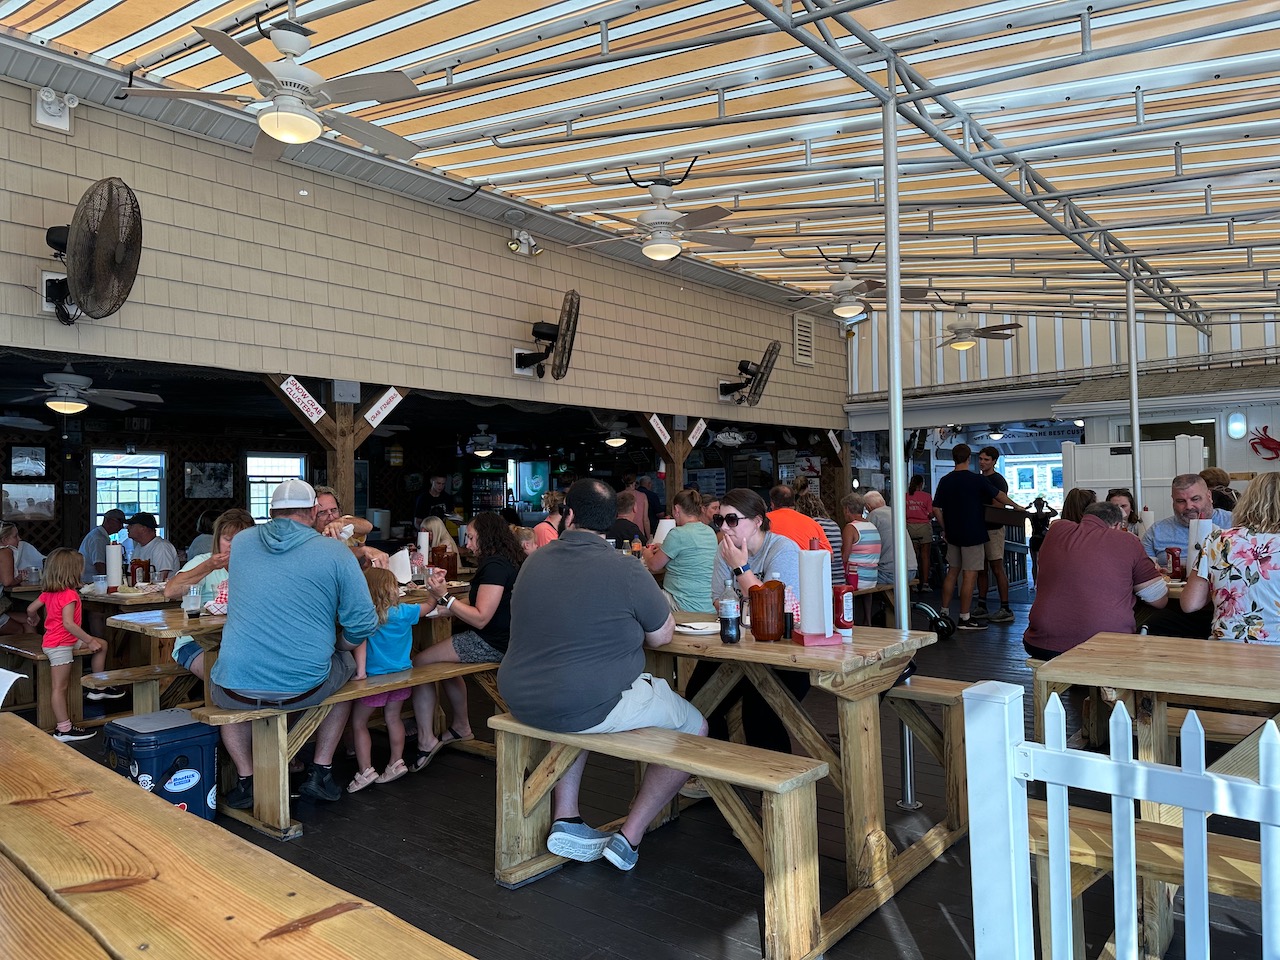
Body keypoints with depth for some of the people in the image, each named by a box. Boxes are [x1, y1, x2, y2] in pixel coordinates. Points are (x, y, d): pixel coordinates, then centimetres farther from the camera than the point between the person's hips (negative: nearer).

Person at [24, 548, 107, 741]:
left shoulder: (48, 592, 6)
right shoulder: (69, 595, -22)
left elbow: (31, 609, 18)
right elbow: (68, 623, -30)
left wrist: (33, 619, 41)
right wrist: (89, 640, -25)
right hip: (60, 645, -10)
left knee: (101, 645, 16)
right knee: (60, 687, -5)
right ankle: (64, 730, -1)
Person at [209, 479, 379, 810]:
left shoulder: (240, 541, 6)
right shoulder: (335, 551, -5)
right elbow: (362, 624, -7)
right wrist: (337, 647, 14)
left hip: (239, 689, 3)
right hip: (305, 687, -2)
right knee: (347, 665, 30)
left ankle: (246, 780, 25)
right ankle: (320, 772, 26)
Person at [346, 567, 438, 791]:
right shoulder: (404, 612, -4)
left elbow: (360, 639, -28)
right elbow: (430, 606, 10)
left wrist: (360, 670, -30)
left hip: (376, 678, -4)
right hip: (401, 675, 5)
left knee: (358, 722, 9)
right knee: (393, 717, 19)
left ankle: (366, 771, 8)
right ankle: (397, 762, 24)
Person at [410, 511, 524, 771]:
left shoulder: (495, 566, -19)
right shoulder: (509, 561, 14)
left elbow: (480, 618, -21)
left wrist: (446, 598, -18)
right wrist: (449, 609, 9)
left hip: (492, 645, -11)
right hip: (501, 640, 11)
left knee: (420, 662, -9)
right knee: (444, 663, 28)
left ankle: (426, 741, -4)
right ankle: (461, 727, 34)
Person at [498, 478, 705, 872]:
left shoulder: (536, 560, 5)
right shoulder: (625, 571, -15)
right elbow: (661, 637, -2)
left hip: (522, 702, 6)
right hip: (589, 709, -6)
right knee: (695, 727, 12)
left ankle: (565, 819, 28)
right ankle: (629, 837, 11)